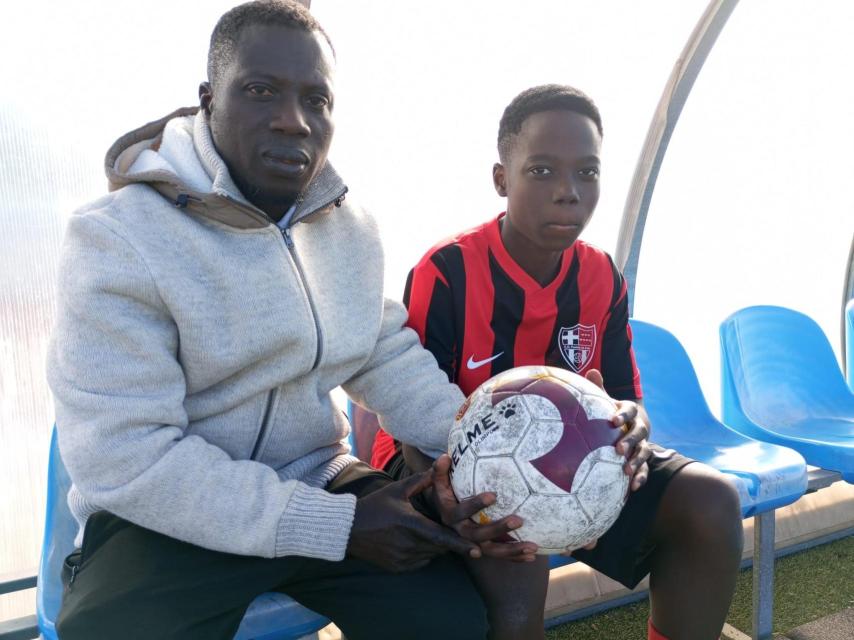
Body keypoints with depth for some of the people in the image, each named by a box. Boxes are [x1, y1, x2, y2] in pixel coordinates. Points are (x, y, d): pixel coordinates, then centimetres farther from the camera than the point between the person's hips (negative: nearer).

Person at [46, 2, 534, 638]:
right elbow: (124, 458, -23)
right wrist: (337, 526, -24)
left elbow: (389, 359, 7)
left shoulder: (353, 227, 3)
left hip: (316, 480, 5)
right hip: (165, 516, -4)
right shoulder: (116, 239, -19)